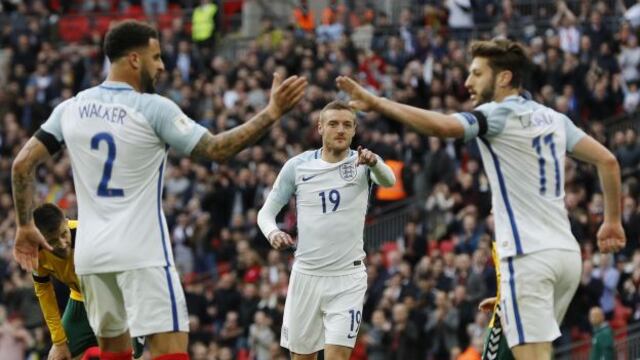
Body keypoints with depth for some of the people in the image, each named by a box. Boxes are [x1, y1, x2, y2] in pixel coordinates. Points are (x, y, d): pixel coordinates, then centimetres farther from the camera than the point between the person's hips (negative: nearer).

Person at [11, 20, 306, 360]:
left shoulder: (71, 108, 6)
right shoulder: (154, 109, -9)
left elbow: (22, 164, 6)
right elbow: (216, 149, -7)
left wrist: (25, 226, 16)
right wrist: (271, 113, -2)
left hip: (90, 253, 6)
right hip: (142, 254, -6)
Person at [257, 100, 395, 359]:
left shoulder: (361, 164, -5)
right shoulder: (297, 166, 0)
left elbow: (388, 181, -27)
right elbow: (267, 211, 4)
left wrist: (374, 163, -50)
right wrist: (273, 232, -20)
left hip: (347, 278, -2)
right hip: (306, 276, 2)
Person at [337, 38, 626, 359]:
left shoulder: (498, 115, -6)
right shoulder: (552, 118, 16)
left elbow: (440, 125, -24)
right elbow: (607, 160, 14)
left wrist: (375, 102, -25)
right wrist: (612, 221, 19)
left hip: (529, 256, -8)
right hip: (567, 253, 8)